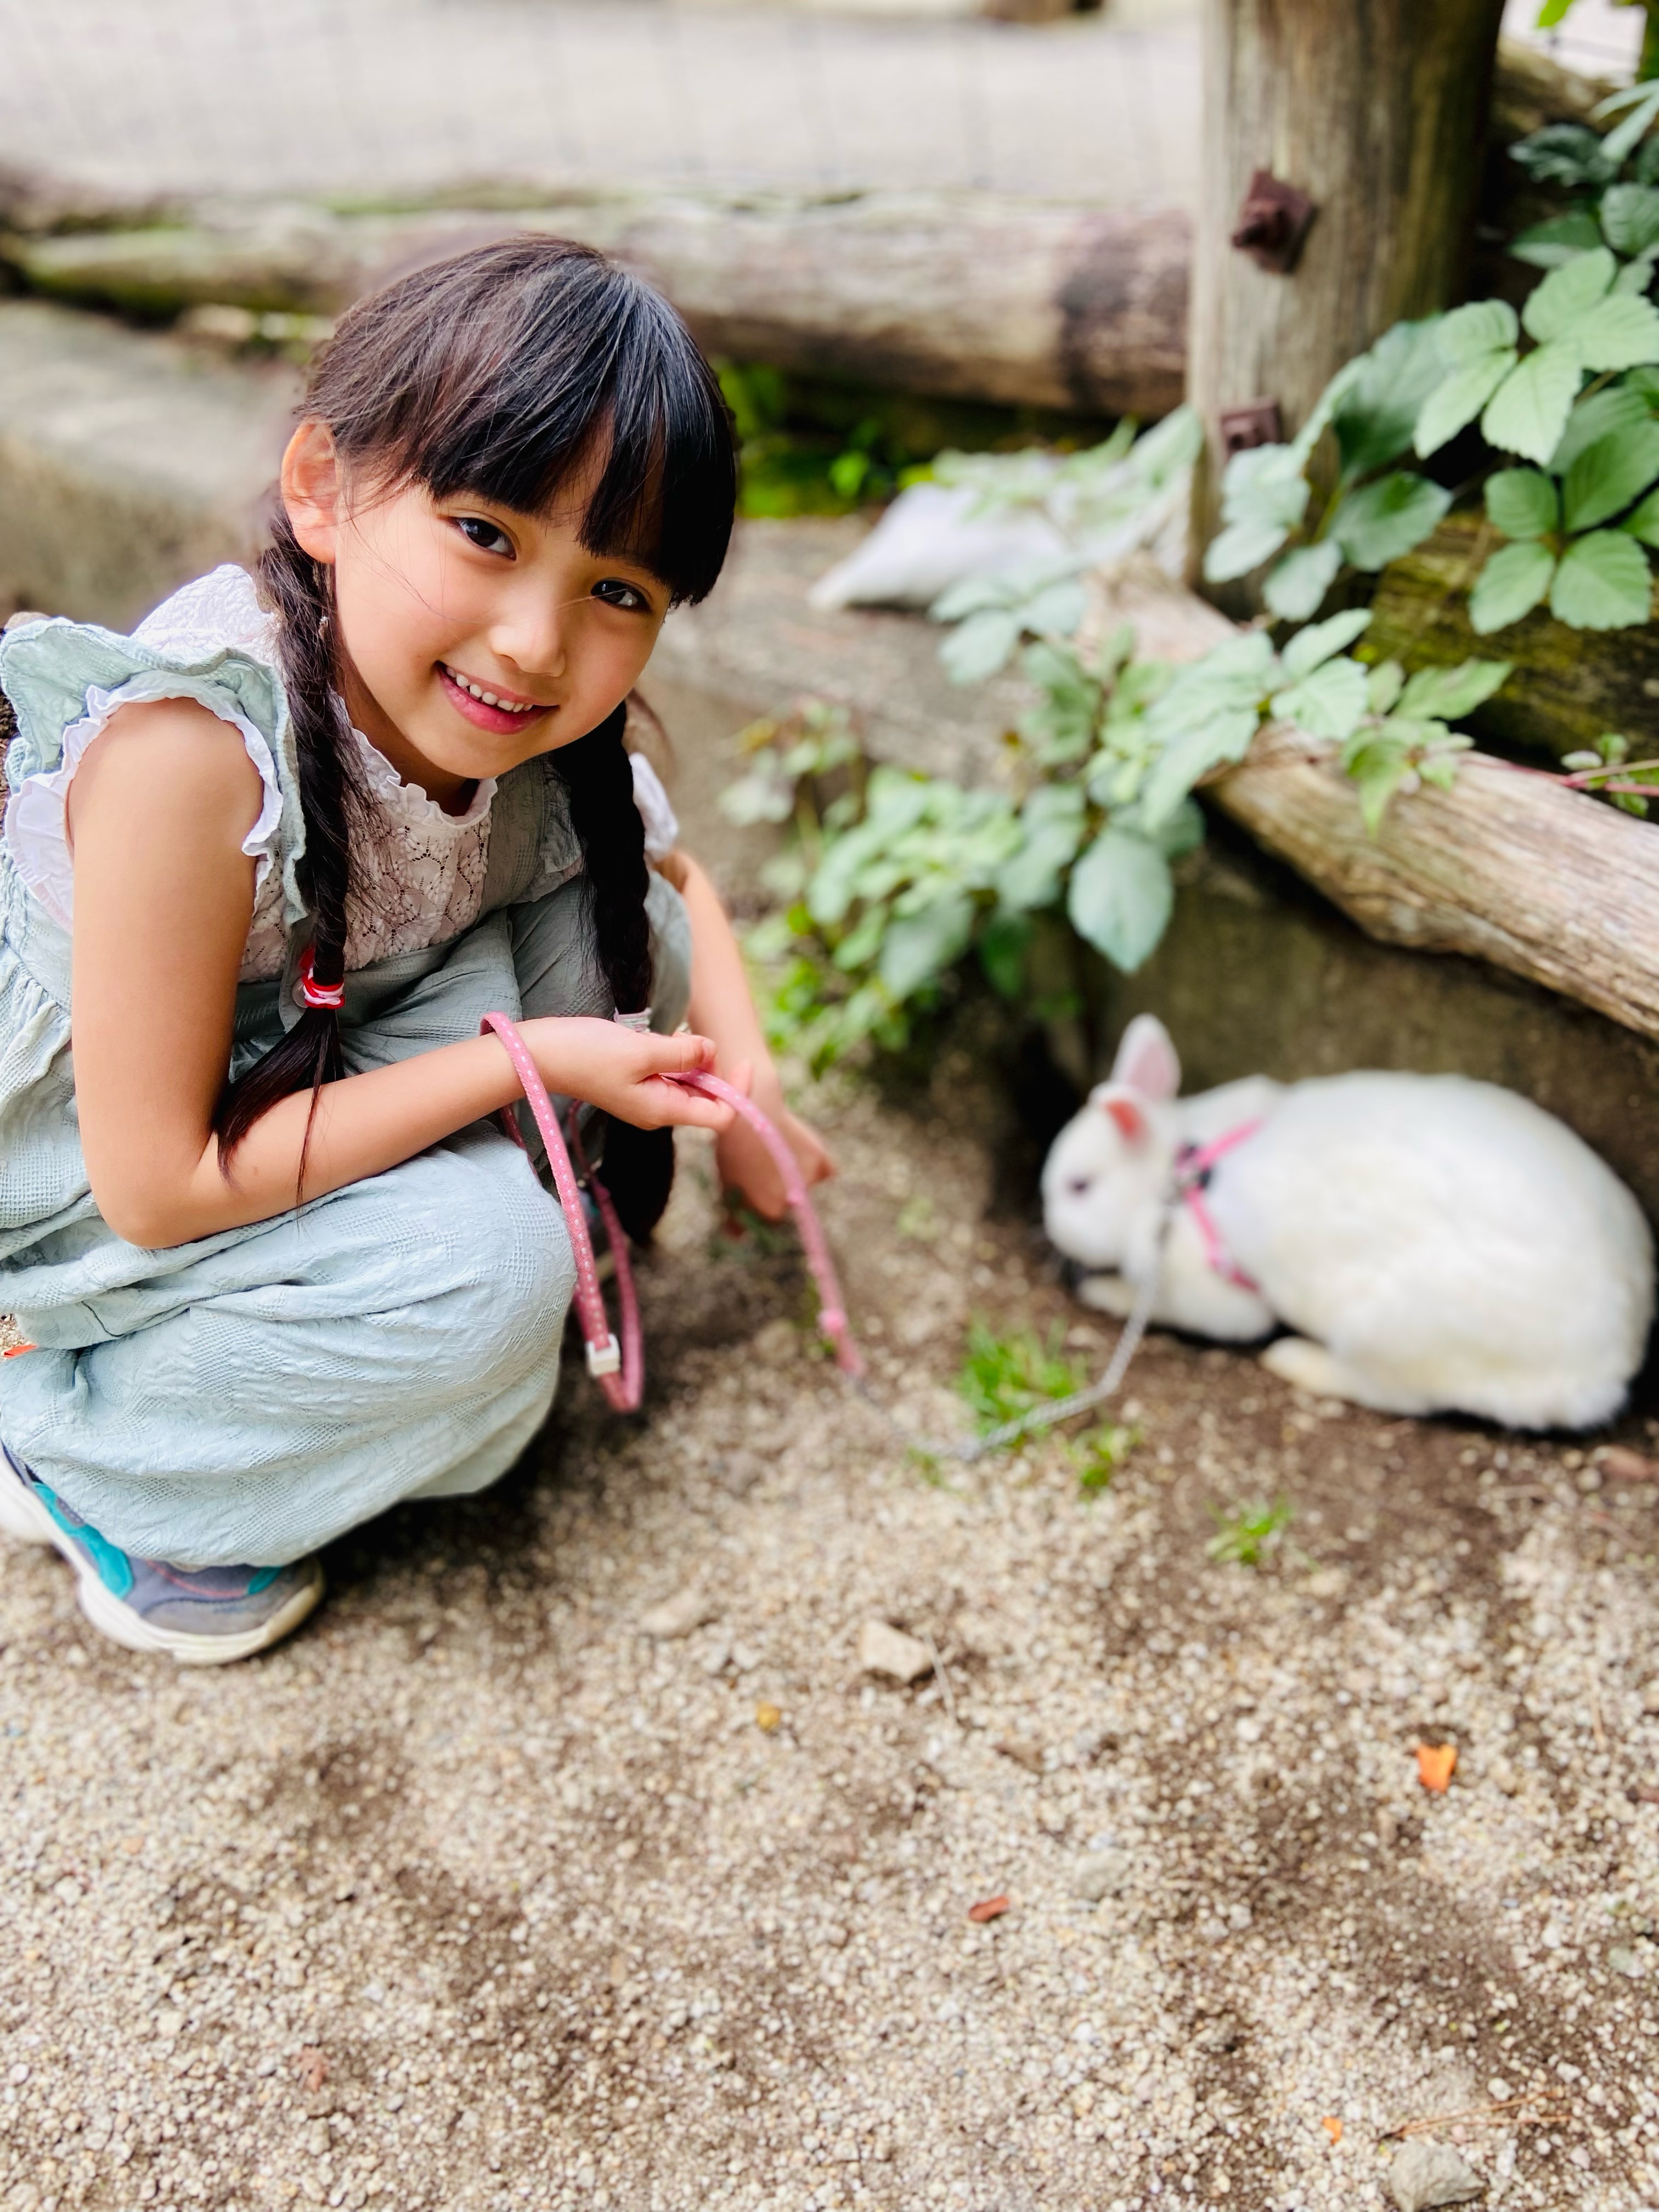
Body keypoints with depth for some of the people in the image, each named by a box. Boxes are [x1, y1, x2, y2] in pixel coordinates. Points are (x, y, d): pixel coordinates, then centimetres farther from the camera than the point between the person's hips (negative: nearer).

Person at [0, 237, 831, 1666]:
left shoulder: (541, 730, -15)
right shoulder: (195, 747, -35)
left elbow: (677, 880, 8)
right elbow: (160, 1184, -30)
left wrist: (738, 1085, -7)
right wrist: (525, 1058, -28)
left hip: (299, 1078, 7)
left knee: (625, 933, -9)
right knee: (480, 1264, -28)